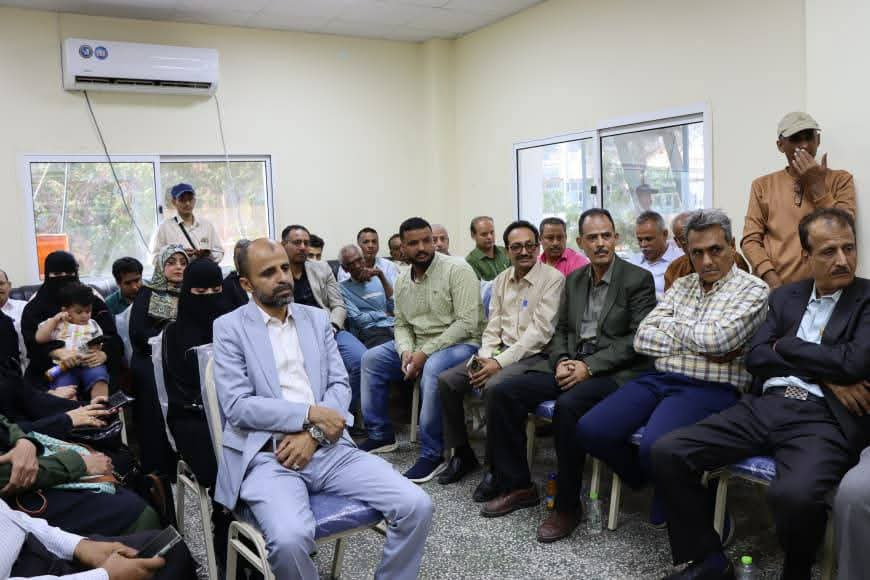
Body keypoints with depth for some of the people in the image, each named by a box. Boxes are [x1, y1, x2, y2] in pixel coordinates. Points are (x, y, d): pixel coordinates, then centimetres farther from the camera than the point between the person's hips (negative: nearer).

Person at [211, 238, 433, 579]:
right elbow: (237, 406, -8)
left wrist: (314, 433, -10)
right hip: (269, 456, -3)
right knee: (289, 538, -34)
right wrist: (310, 413, -14)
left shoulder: (317, 318, 14)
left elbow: (340, 385, 8)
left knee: (416, 506, -14)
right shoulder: (230, 327, 2)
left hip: (330, 449, 4)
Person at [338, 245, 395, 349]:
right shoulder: (343, 288, 7)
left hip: (394, 326, 4)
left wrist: (382, 277, -1)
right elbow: (358, 320, -3)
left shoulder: (378, 279, 19)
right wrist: (385, 314, 7)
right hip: (370, 331, -4)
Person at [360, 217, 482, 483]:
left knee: (432, 369, -37)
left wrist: (425, 352, -23)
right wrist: (406, 351, -12)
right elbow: (402, 324, 12)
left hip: (460, 343, -7)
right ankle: (380, 435, 11)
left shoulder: (457, 269, -15)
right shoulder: (402, 280, 7)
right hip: (418, 345, 8)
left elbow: (467, 323, -21)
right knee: (371, 359, -1)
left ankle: (432, 454, -22)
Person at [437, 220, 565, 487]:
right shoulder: (501, 280, 13)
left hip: (533, 354, -6)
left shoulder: (553, 279, -8)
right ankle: (462, 454, 6)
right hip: (500, 351, 7)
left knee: (494, 386, -33)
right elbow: (493, 326, 12)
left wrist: (500, 362, -19)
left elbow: (540, 331, -15)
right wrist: (485, 358, -8)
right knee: (447, 381, -10)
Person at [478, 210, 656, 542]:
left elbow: (637, 339, -10)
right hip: (572, 365, 6)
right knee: (504, 394, -10)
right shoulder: (574, 280, 15)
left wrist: (590, 366, -18)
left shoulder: (638, 279, -3)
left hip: (614, 371, -6)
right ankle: (516, 485, 3)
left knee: (568, 405, -35)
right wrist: (562, 361, -4)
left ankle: (567, 505, -16)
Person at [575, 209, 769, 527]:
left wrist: (669, 324, 0)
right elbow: (643, 338, 7)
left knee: (654, 448, -32)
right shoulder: (681, 285, 17)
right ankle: (650, 479, 14)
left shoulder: (752, 290, 0)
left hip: (708, 389, -6)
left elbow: (717, 337, -18)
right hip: (658, 379, 6)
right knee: (590, 430, -13)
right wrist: (698, 342, -6)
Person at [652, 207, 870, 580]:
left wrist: (786, 346, 0)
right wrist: (823, 372, -6)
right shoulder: (785, 296, 17)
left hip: (826, 419, -4)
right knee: (667, 452, -13)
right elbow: (755, 358, 6)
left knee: (793, 494, -36)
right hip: (766, 407, 5)